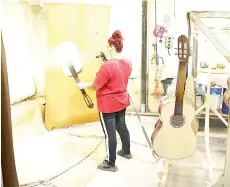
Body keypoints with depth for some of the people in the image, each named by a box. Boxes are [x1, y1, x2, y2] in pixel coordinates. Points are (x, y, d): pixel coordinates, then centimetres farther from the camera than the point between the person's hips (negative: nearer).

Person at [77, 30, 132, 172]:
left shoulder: (107, 66, -26)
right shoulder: (128, 63, -2)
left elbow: (95, 86, -18)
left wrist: (83, 85, 0)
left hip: (108, 105, -8)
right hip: (122, 102, 8)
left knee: (110, 133, 3)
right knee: (122, 126, 24)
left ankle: (110, 164, 16)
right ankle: (126, 151, 43)